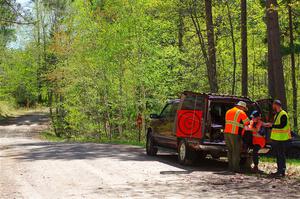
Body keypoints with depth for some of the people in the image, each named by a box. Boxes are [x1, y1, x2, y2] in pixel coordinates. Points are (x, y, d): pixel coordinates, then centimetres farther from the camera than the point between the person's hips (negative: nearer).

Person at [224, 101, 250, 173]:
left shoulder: (228, 111, 19)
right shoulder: (241, 113, -4)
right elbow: (247, 123, -3)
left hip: (227, 132, 7)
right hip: (235, 134, -7)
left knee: (230, 150, 13)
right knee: (236, 152, -2)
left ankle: (230, 167, 14)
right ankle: (235, 168, -3)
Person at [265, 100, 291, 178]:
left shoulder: (283, 114, -14)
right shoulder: (277, 114, 18)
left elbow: (281, 126, -22)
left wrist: (272, 125, -18)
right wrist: (269, 125, 12)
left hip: (281, 139, -10)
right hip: (276, 138, 10)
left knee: (281, 155, -8)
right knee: (278, 155, 13)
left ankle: (282, 172, -6)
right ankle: (279, 170, 18)